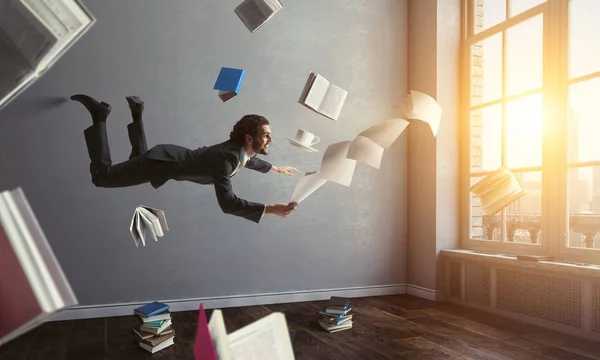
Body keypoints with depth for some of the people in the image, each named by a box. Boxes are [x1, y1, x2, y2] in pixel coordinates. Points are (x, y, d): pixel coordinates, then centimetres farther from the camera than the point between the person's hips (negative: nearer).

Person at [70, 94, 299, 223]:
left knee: (139, 155, 38)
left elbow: (249, 161, 20)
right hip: (162, 164, -8)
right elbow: (227, 203, -44)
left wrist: (276, 168, 29)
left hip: (175, 158, 8)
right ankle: (100, 116, 10)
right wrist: (270, 209, -49)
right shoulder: (226, 158, -36)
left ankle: (137, 112, 36)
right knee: (102, 176, 4)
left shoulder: (242, 150, -7)